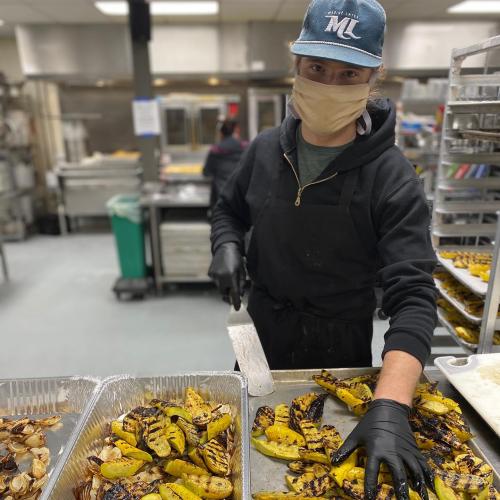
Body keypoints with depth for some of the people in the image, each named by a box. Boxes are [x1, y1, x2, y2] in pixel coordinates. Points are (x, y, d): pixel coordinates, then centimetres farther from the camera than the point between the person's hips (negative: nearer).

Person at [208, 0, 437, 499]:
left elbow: (413, 295, -26)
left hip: (340, 346, -3)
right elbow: (229, 210, 9)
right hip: (261, 332, 4)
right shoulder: (265, 149, -7)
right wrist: (227, 246, -14)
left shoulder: (392, 178, -21)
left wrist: (389, 408, -38)